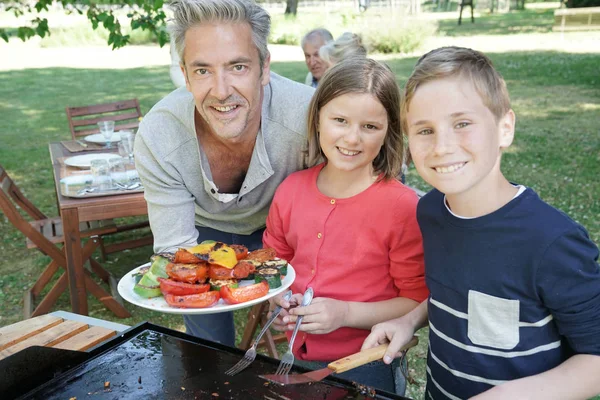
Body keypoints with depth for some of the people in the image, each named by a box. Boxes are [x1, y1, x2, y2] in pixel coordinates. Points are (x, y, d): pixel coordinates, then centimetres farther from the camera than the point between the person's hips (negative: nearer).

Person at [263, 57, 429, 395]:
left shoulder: (403, 206, -17)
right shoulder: (291, 190, -4)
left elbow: (419, 301, -12)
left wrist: (347, 313, -22)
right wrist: (272, 298, -6)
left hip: (366, 368, -4)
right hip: (295, 358, 5)